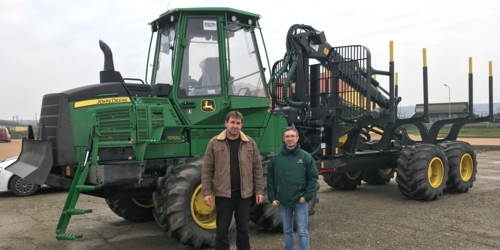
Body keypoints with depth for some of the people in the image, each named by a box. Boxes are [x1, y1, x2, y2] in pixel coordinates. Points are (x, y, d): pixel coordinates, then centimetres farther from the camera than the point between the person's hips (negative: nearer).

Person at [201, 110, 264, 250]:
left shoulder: (250, 143, 2)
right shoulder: (215, 143, -3)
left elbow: (257, 168, 5)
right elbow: (207, 169, -2)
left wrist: (259, 190, 1)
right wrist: (206, 192, -7)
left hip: (244, 194, 2)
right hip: (223, 194, -1)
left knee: (243, 229, 13)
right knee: (222, 230, 7)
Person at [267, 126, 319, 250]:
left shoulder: (306, 157, -3)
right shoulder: (275, 158, 2)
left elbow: (313, 177, -2)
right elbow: (270, 179, 5)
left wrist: (307, 196, -9)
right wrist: (272, 197, 1)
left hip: (300, 201, -2)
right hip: (282, 202, 2)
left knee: (302, 231, 3)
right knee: (287, 231, 16)